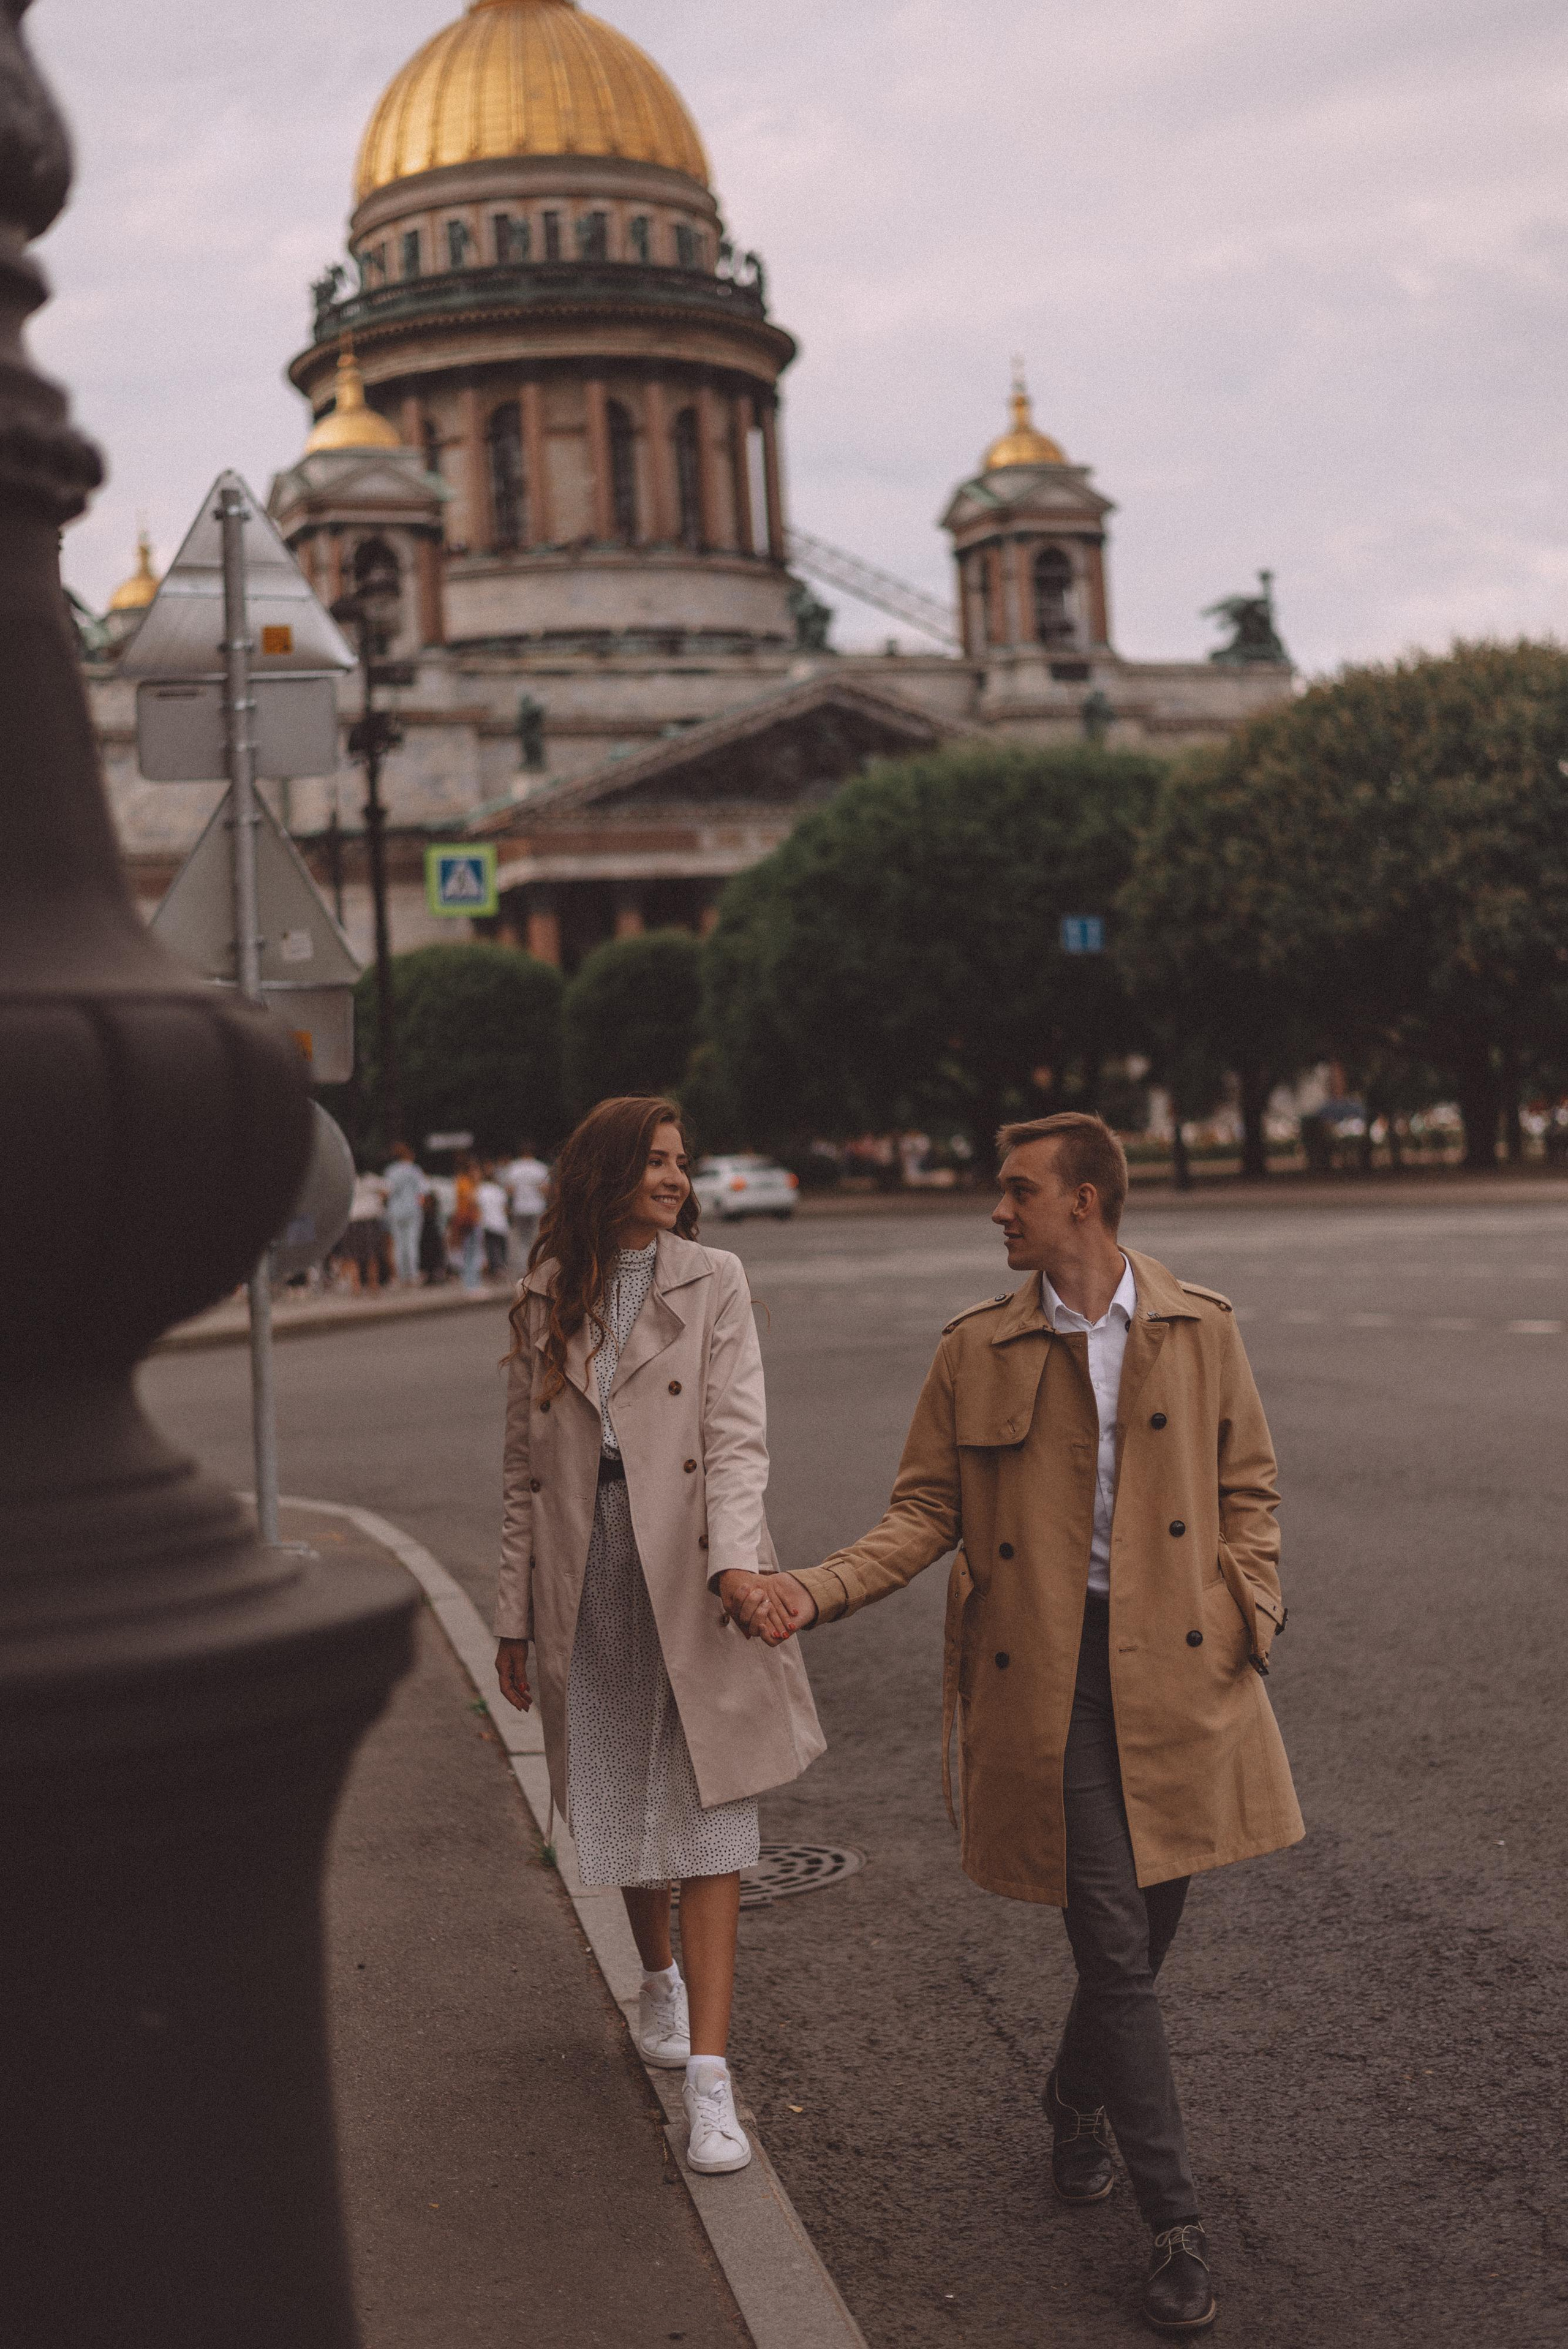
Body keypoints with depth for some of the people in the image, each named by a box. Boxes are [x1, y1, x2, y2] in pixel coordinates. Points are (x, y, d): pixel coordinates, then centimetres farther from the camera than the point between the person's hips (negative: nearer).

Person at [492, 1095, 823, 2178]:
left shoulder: (713, 1283, 0)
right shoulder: (545, 1302, 8)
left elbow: (736, 1434, -10)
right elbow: (526, 1468, 11)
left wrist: (737, 1560, -27)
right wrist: (515, 1619, 11)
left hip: (691, 1579, -3)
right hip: (585, 1581, 3)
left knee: (708, 1810, -5)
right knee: (617, 1801, 14)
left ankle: (709, 2075, -4)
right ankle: (661, 1976, 42)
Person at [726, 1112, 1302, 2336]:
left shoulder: (1200, 1327, 4)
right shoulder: (978, 1348, 3)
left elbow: (1247, 1487, 11)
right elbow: (927, 1512, 3)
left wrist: (1250, 1619, -1)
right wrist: (812, 1590, -10)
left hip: (1175, 1663, 2)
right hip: (1045, 1671, -1)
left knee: (1148, 1923, 11)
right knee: (1115, 1943, -4)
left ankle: (1077, 2099, 41)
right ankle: (1178, 2224, 8)